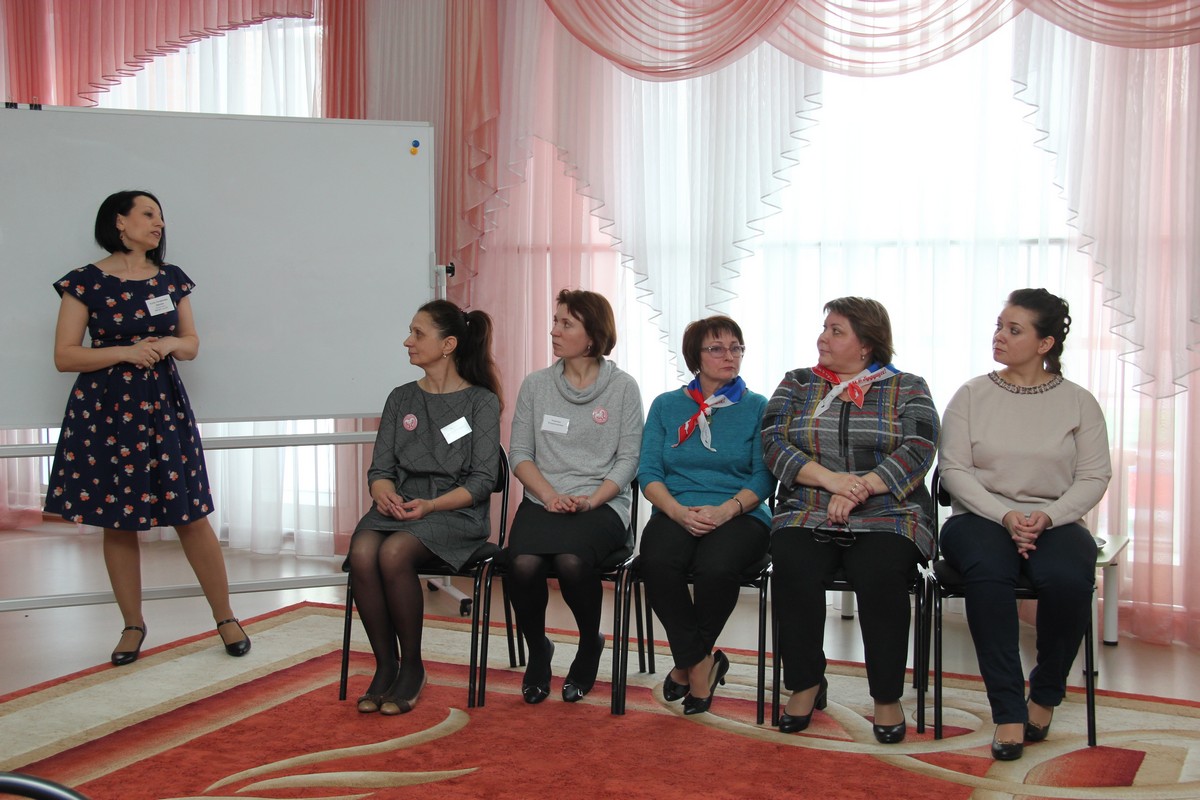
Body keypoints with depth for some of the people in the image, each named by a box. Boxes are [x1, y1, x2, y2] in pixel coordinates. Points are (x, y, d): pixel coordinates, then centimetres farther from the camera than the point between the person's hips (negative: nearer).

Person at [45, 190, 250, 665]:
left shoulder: (171, 279, 8)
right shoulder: (86, 282, -3)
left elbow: (192, 344, 14)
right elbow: (64, 356, -5)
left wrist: (168, 344, -8)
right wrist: (124, 351, -16)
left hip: (163, 406, 2)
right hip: (103, 410, -2)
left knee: (191, 515, 0)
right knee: (117, 522, 5)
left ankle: (225, 618, 12)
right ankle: (133, 625, 21)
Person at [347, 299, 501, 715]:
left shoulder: (481, 401, 3)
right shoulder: (401, 398, 17)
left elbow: (481, 481, -3)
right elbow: (380, 469, 12)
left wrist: (430, 505, -17)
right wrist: (385, 494, -11)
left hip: (455, 512, -4)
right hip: (396, 508, 4)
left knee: (394, 553, -33)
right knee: (362, 553, -29)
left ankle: (411, 667, -13)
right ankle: (385, 665, -13)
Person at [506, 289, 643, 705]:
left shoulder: (622, 387, 5)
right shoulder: (535, 384, 11)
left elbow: (628, 459, 1)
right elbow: (519, 453, 7)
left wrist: (590, 500, -14)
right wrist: (551, 496, -9)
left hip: (601, 504, -2)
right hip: (543, 500, 2)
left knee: (571, 560, -33)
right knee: (523, 562, -29)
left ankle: (591, 645, -1)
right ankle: (537, 651, 1)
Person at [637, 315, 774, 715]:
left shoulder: (757, 408, 10)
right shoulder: (666, 405, 15)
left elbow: (764, 476, 1)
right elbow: (648, 472, 6)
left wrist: (725, 510, -16)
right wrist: (679, 511, -12)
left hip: (739, 514, -1)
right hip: (676, 513, 2)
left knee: (716, 566, -35)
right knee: (656, 562, -33)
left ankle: (686, 663, -6)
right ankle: (700, 664, -12)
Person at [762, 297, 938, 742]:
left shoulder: (908, 389, 10)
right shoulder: (797, 384, 15)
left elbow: (917, 452, -5)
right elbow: (774, 445, 2)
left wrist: (859, 490, -18)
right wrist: (831, 478, -14)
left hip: (886, 517, -1)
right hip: (807, 517, 2)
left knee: (881, 574, -32)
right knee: (793, 568, -29)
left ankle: (887, 697, -15)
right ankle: (805, 684, -11)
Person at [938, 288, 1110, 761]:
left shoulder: (1078, 402, 8)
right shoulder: (972, 395, 7)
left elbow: (1094, 477, 2)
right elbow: (953, 468, -1)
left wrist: (1047, 516, -16)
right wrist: (1005, 516, -15)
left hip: (1054, 521, 1)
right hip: (981, 517, 0)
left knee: (1068, 579, -33)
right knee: (987, 572, -35)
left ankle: (1045, 696, -7)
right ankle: (1009, 712, -26)